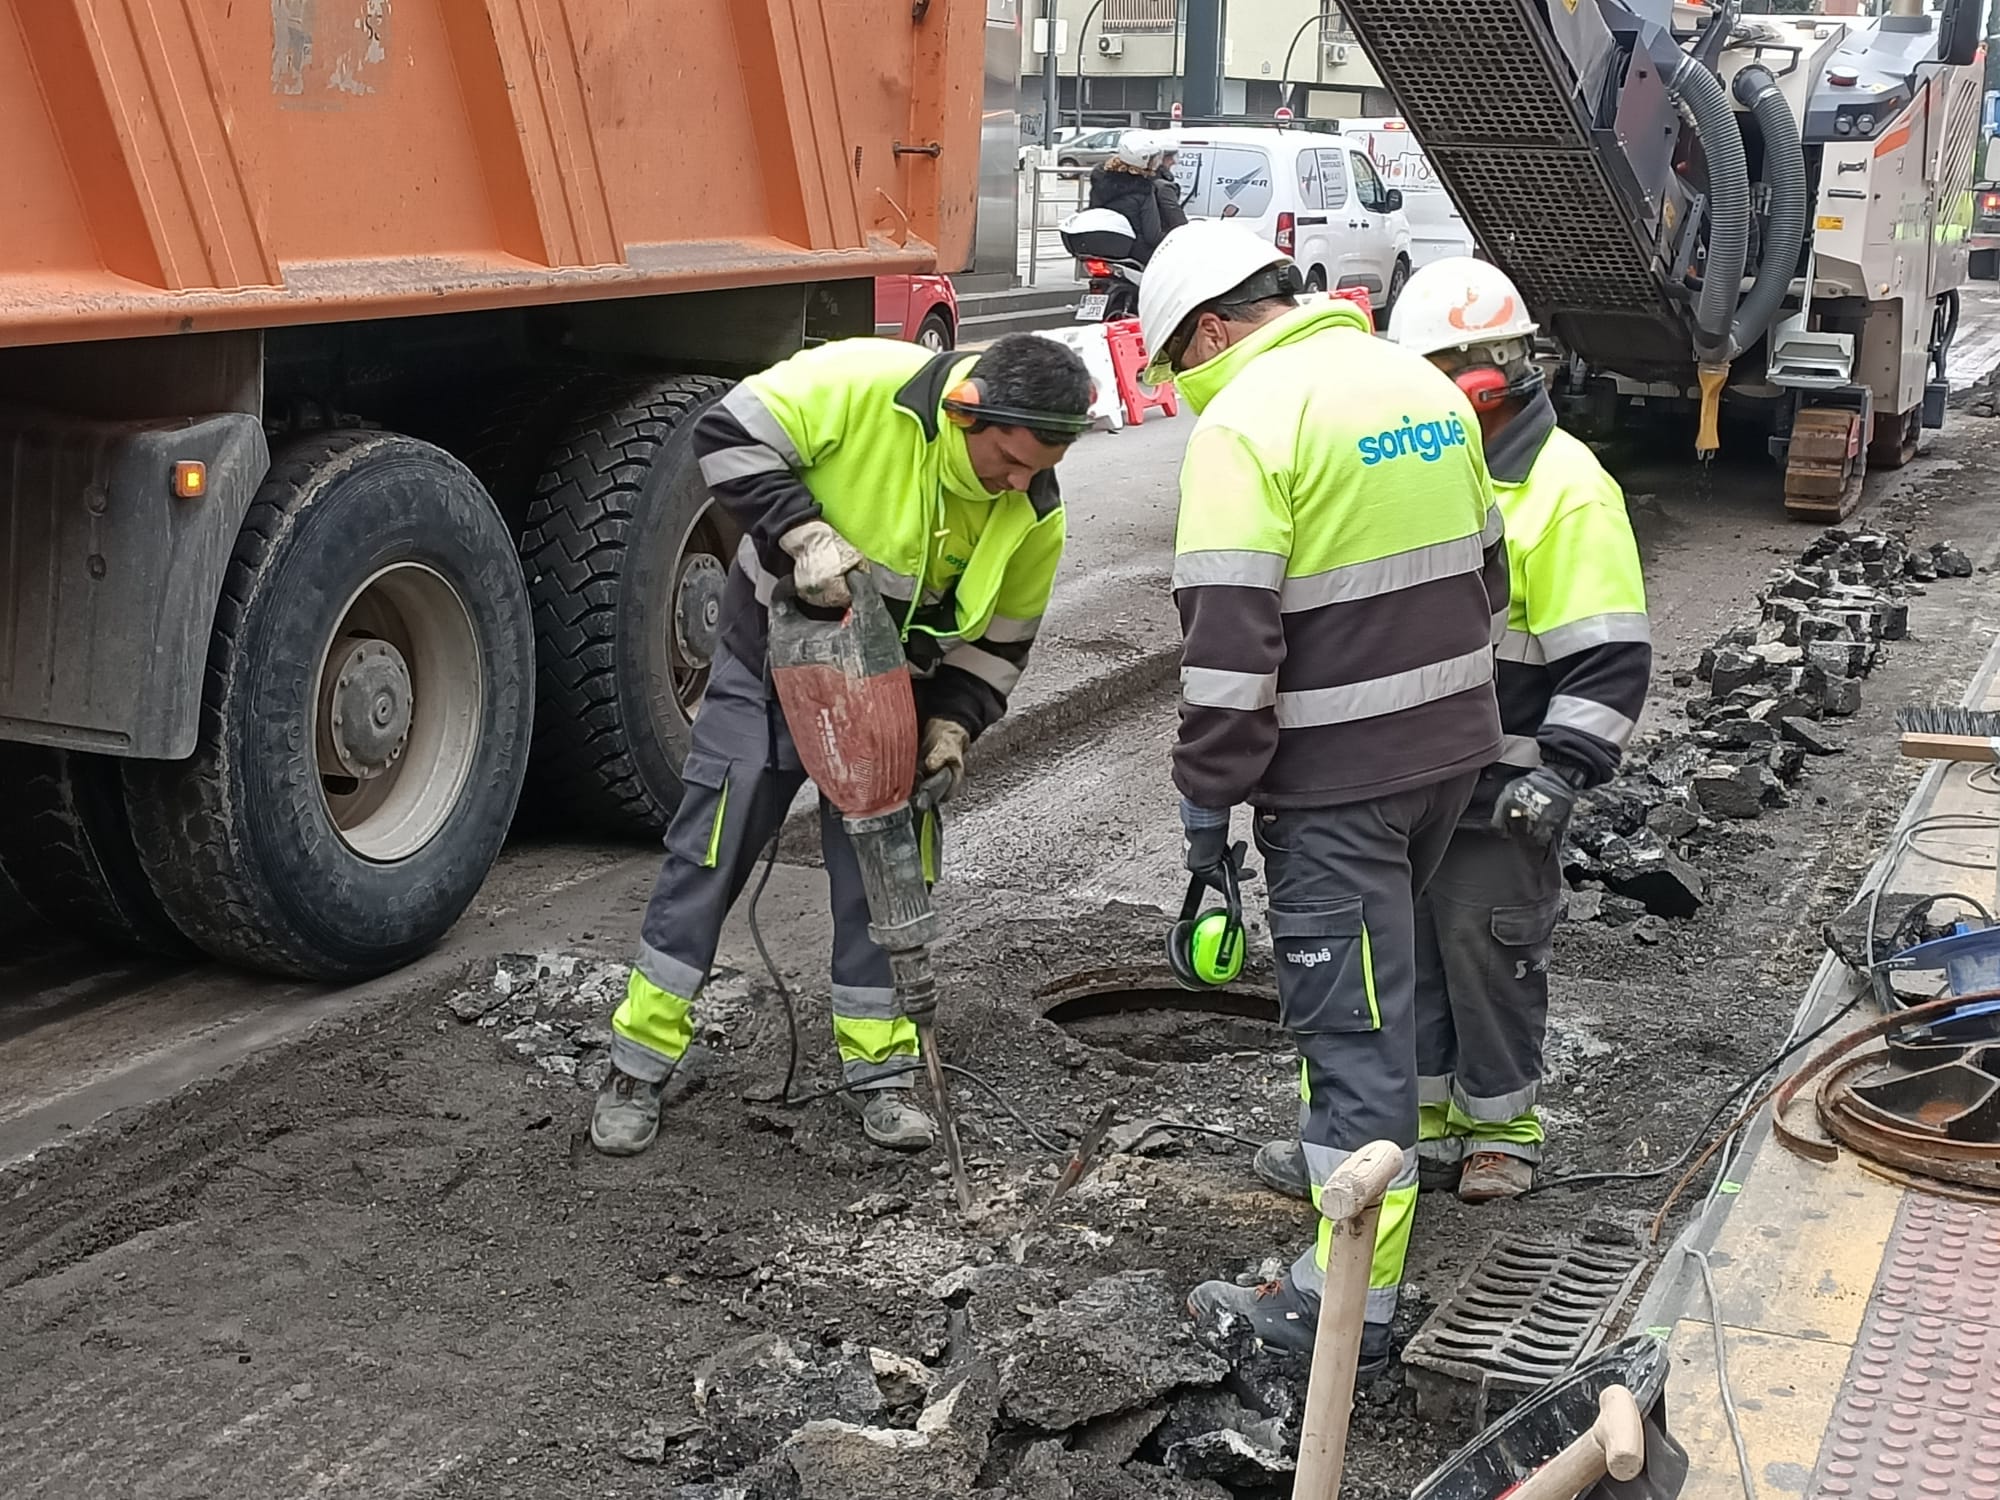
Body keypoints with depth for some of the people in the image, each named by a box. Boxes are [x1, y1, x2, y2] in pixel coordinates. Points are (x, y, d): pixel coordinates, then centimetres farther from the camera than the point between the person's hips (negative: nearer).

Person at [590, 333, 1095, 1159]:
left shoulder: (1033, 515, -14)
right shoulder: (868, 385, -28)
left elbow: (998, 639, -1)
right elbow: (729, 435, -24)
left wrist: (952, 723, -14)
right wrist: (803, 535, -34)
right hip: (770, 661, -3)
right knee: (708, 854, 1)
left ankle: (879, 1070, 20)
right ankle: (638, 1068, 12)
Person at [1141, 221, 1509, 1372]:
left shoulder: (1245, 422, -14)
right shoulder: (1426, 385, 11)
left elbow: (1229, 639, -20)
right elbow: (1484, 576, 19)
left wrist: (1207, 797, -13)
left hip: (1337, 776, -8)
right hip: (1452, 745, 8)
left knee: (1350, 1014, -3)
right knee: (1374, 974, 26)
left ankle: (1349, 1302, 5)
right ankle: (1347, 1148, 44)